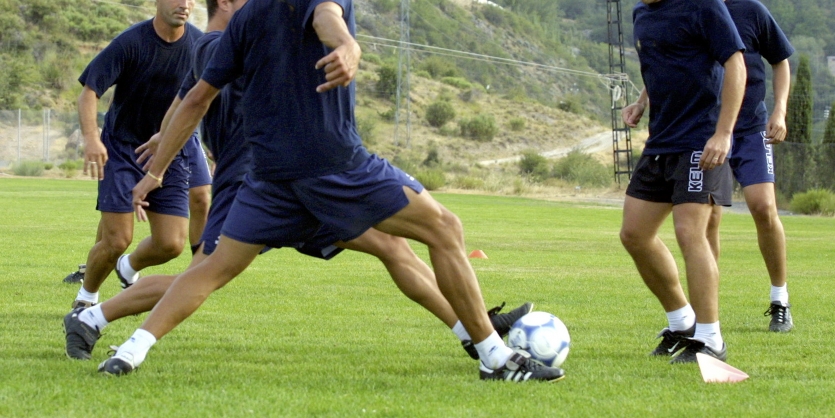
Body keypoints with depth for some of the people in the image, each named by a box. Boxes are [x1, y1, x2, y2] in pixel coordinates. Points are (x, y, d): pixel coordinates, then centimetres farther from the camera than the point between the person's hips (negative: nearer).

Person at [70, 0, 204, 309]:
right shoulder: (131, 42, -16)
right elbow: (89, 91, -18)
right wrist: (91, 138, -34)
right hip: (121, 150, -4)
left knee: (171, 244, -6)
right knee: (117, 240, -11)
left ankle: (129, 269, 29)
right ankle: (86, 298, 18)